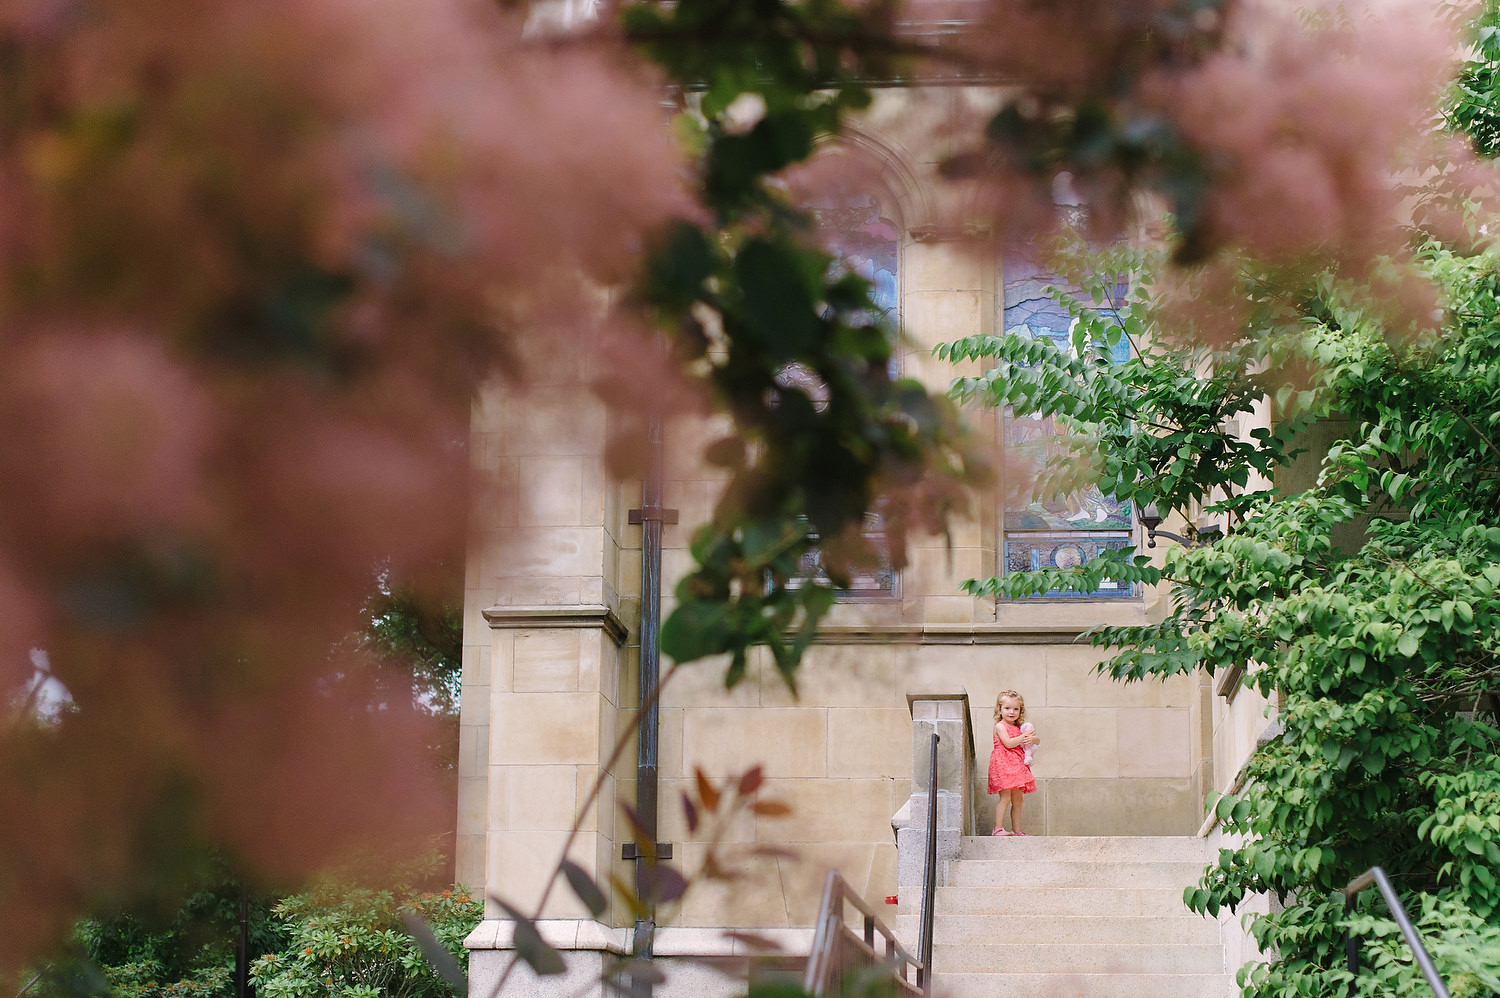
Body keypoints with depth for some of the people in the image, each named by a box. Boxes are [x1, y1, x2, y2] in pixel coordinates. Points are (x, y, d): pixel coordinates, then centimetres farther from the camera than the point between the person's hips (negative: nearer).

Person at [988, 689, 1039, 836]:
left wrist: (1033, 739, -4)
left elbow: (1037, 741, 20)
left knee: (1017, 799, 8)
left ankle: (1017, 831, 12)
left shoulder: (1018, 728, 17)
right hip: (1003, 764, -8)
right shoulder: (1000, 726, -4)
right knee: (1005, 797, -15)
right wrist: (1024, 736, -10)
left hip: (1017, 766, 8)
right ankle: (998, 828, -15)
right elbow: (1008, 743, -18)